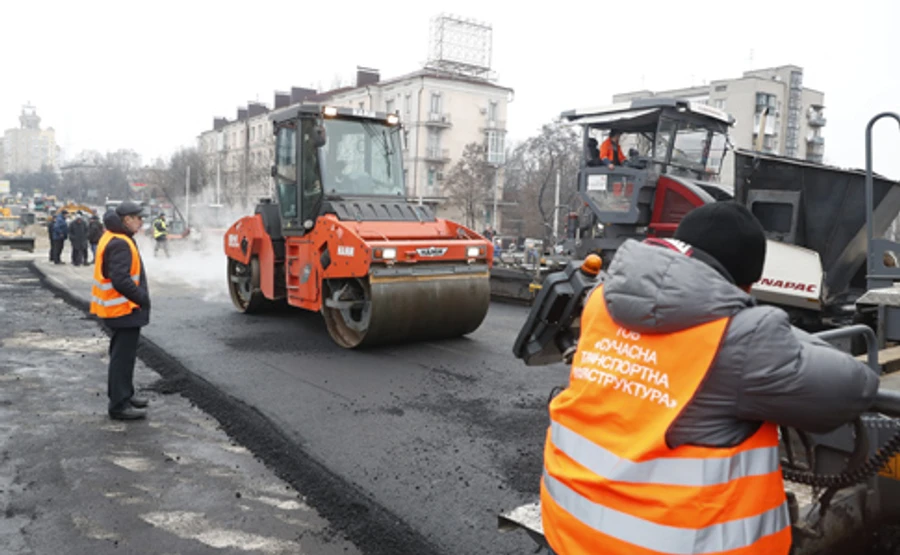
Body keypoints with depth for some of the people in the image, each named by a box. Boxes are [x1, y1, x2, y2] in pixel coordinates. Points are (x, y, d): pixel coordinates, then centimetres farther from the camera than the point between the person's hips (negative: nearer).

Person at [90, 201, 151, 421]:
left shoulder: (114, 239, 13)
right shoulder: (120, 244, -21)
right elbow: (120, 280, -28)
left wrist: (140, 297, 14)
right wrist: (142, 298, -18)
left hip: (119, 308, 11)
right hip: (124, 309, -11)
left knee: (122, 354, 20)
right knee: (123, 357, -4)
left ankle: (124, 395, 33)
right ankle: (119, 405, 3)